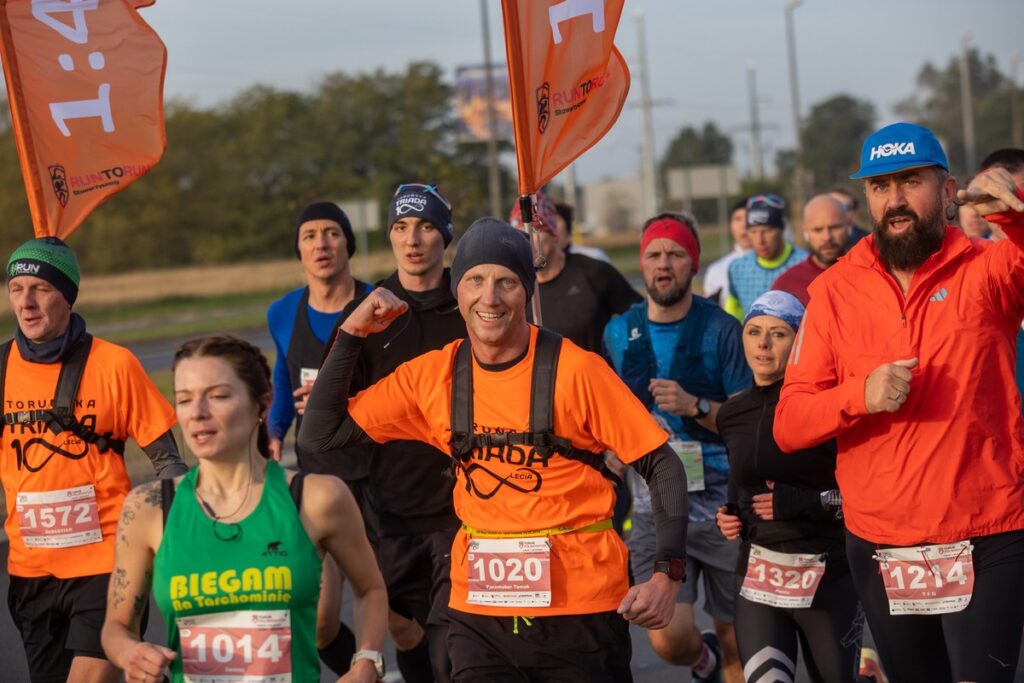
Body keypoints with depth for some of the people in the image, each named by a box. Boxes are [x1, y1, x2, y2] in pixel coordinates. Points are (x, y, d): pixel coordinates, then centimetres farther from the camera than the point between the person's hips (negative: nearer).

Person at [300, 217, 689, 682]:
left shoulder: (575, 370, -10)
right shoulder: (432, 376, 1)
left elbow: (661, 464, -5)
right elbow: (321, 435, 4)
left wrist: (667, 573, -16)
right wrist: (352, 334, -3)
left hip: (581, 608, -2)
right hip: (479, 610, 3)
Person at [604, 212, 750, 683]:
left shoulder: (721, 329, -4)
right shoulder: (619, 333, 6)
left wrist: (694, 406, -19)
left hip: (721, 502, -1)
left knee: (736, 640, 6)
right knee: (667, 639, -10)